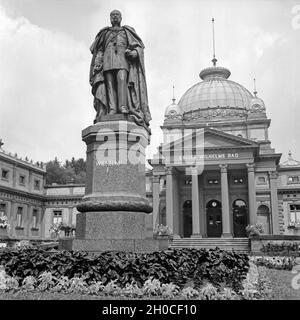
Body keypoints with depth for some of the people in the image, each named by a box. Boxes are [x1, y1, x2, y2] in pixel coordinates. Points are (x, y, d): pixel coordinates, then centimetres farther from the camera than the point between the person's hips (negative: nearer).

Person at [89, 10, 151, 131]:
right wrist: (97, 63, 1)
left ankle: (123, 107, -40)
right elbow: (99, 50, 19)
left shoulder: (127, 32, 23)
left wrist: (134, 52, -10)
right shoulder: (105, 33, 27)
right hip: (108, 60, 2)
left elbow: (139, 46, 14)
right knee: (109, 84, -16)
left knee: (122, 79, -27)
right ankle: (112, 109, -27)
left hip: (122, 60, -2)